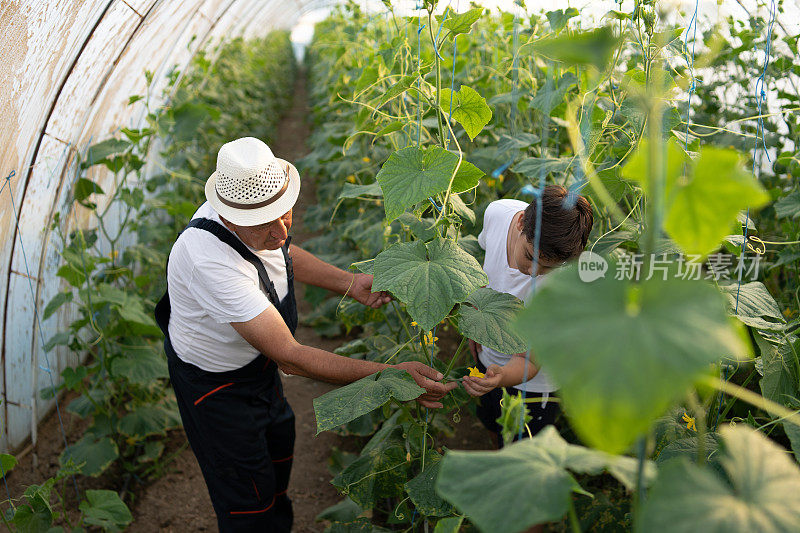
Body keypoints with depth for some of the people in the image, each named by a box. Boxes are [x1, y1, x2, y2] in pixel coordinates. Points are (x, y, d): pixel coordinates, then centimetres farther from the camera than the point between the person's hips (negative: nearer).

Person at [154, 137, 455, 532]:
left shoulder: (259, 211, -19)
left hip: (258, 362, 8)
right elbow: (290, 357, -42)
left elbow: (283, 252, 7)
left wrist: (348, 283, -6)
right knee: (250, 500, 10)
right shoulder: (211, 261, -44)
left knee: (278, 443, 30)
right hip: (214, 383, -8)